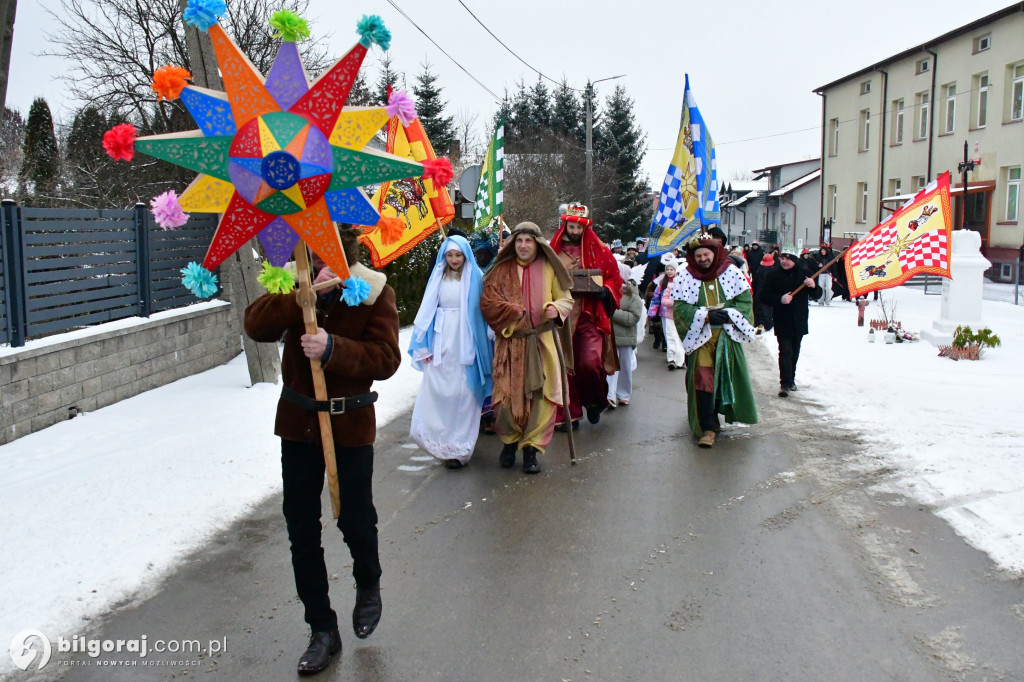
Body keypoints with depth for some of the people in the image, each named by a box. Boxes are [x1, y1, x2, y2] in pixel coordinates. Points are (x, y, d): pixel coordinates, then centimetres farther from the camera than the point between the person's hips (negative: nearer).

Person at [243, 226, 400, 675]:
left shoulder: (374, 292, -8)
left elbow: (386, 358, -17)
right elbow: (257, 326, -16)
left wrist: (333, 348, -32)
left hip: (351, 424, -3)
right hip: (298, 422, 3)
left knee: (355, 519, 4)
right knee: (301, 528, 7)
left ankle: (368, 587, 39)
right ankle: (323, 630, 24)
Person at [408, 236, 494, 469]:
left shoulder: (475, 277, 3)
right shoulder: (438, 278, 10)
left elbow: (483, 310, 0)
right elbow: (427, 311, 9)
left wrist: (484, 344, -7)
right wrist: (424, 345, 2)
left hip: (465, 343, -2)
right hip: (441, 343, 2)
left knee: (462, 395, -2)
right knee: (436, 391, -2)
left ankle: (458, 447, 4)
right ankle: (442, 443, 11)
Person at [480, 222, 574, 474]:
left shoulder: (549, 269, 8)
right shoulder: (501, 270, 8)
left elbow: (566, 298, 11)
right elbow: (487, 300, 1)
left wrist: (556, 307, -11)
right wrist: (513, 311, -14)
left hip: (543, 342, 0)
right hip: (510, 342, 0)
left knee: (541, 394, -5)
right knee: (508, 393, -2)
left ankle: (532, 448, 6)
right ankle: (509, 441, 21)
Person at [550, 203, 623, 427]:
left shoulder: (599, 251, 4)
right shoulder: (553, 251, 5)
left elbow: (615, 280, 6)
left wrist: (602, 291, -12)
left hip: (590, 316, -2)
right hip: (562, 316, 2)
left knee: (590, 362, -16)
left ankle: (594, 401, 13)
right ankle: (571, 412, 18)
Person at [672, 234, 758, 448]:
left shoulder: (731, 271, 1)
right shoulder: (686, 277, -1)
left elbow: (745, 298, 1)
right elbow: (681, 307, -7)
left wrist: (728, 314, -15)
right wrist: (706, 315, -19)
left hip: (727, 333, 2)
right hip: (700, 336, -2)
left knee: (728, 377, 12)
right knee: (703, 379, -10)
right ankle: (708, 428, -7)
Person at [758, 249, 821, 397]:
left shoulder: (804, 274, 3)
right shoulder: (774, 275, -4)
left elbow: (817, 295, 6)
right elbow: (762, 296, -7)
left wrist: (813, 287, -16)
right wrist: (780, 299, -21)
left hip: (799, 322, 3)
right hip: (782, 322, -3)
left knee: (795, 352, 14)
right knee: (785, 351, -11)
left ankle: (791, 380, 28)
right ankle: (785, 383, -12)